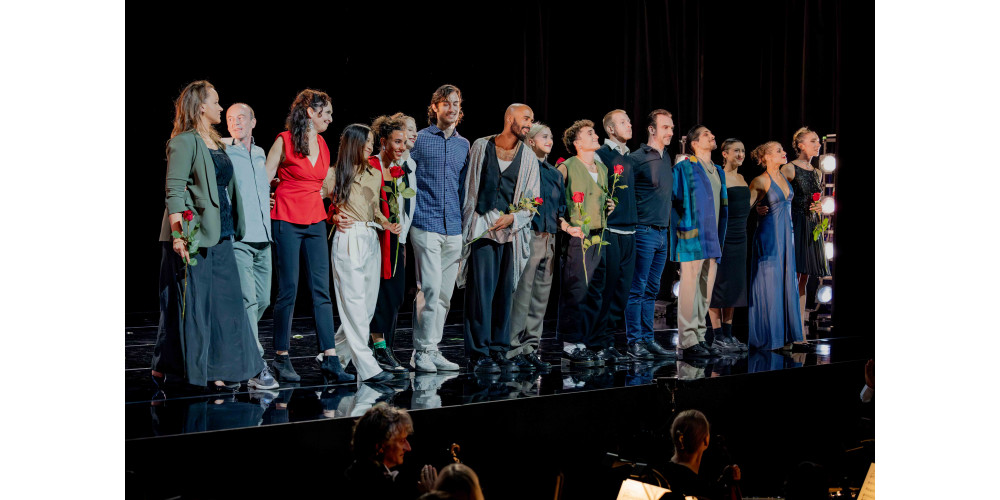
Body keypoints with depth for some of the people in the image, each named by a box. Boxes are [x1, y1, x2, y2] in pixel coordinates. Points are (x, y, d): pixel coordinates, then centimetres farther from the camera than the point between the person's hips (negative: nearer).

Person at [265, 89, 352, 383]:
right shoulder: (285, 141, -5)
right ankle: (282, 358, 8)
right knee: (288, 290, -3)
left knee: (322, 290, 0)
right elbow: (264, 180, -4)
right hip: (287, 221, -6)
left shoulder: (322, 144, 14)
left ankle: (330, 360, -3)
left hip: (315, 221, 6)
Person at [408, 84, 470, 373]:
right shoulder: (419, 140, 1)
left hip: (454, 229, 5)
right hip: (426, 226, -5)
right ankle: (422, 352, -5)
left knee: (445, 293, 6)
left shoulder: (464, 145, 15)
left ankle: (432, 350, 14)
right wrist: (410, 216, -4)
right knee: (430, 289, -12)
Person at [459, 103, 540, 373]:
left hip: (512, 232, 3)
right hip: (481, 229, -3)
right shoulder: (480, 147, 4)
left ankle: (499, 350, 13)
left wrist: (513, 218, -9)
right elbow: (468, 186, 9)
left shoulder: (528, 157, 8)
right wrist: (468, 222, 6)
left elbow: (531, 200, 8)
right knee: (481, 291, -7)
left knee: (505, 292, 5)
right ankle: (478, 353, -2)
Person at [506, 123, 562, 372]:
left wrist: (561, 221, 5)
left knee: (541, 294, 8)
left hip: (549, 237, 8)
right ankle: (514, 349, -4)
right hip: (528, 235, -8)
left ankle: (530, 347, 13)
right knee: (522, 293, -9)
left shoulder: (555, 173, 20)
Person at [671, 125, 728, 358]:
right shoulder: (684, 169, -5)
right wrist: (684, 232, -14)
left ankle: (699, 338, 15)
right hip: (693, 240, -7)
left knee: (705, 291, 9)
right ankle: (687, 343, -5)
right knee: (690, 289, -7)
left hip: (712, 242, 7)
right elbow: (676, 203, -7)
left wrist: (720, 240, 18)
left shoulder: (718, 171, 18)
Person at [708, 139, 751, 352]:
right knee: (718, 284, -4)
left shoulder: (742, 178, 14)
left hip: (739, 236, 8)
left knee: (735, 286, 10)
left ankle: (728, 334, 16)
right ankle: (717, 336, 1)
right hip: (721, 236, -8)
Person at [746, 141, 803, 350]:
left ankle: (784, 331, 18)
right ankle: (767, 335, 5)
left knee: (785, 282, 10)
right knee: (769, 284, -3)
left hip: (785, 235, 8)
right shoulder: (761, 181, -11)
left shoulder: (783, 176, 11)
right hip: (769, 236, -8)